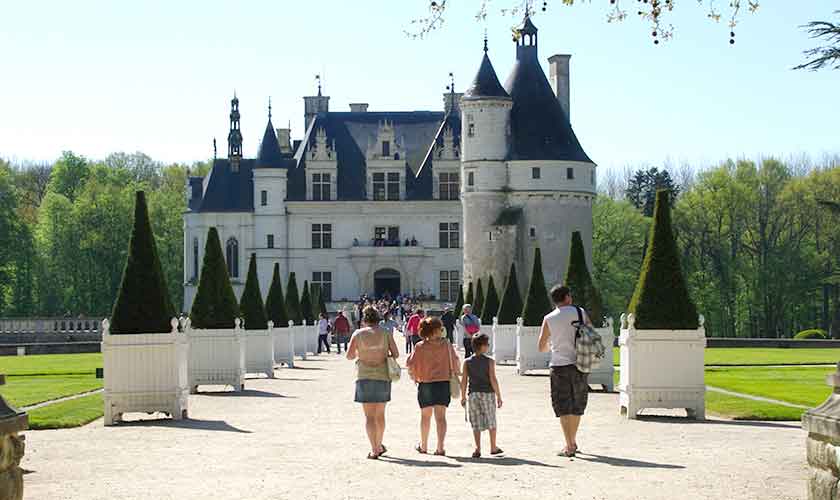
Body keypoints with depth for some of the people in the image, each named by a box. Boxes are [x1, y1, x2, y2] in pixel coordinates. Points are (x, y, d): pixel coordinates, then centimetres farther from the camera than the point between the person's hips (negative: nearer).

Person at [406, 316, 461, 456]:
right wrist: (456, 374, 19)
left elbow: (411, 364, -7)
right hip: (444, 383, 0)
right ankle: (440, 447, -6)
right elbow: (455, 361, 2)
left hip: (425, 383, 0)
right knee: (440, 416, 3)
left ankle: (423, 446, 28)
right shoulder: (446, 345, -6)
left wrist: (414, 376, 12)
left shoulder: (420, 347, -9)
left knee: (425, 416, 16)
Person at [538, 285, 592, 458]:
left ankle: (569, 447, -2)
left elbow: (542, 347, 3)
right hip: (579, 365, 2)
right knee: (577, 405, 16)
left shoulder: (549, 319, -2)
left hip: (559, 366, -2)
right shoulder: (580, 313, 2)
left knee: (563, 408, 2)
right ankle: (573, 442, 27)